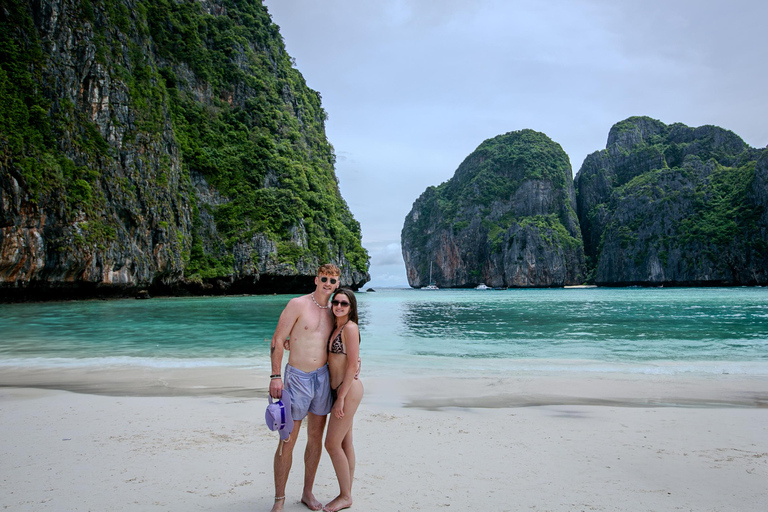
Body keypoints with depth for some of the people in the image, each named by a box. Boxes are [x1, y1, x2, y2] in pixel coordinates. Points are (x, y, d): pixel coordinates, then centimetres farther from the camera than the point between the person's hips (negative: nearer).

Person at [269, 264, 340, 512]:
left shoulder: (333, 312, 8)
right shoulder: (298, 305, -9)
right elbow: (278, 340, -10)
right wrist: (275, 376, -15)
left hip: (323, 377, 5)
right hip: (297, 377, -5)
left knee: (316, 437, 12)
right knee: (287, 440, -1)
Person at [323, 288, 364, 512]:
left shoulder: (350, 327, -15)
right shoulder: (336, 327, 11)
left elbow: (353, 364, -18)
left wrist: (341, 397, -18)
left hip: (349, 389, -9)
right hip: (338, 389, 9)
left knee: (332, 444, -3)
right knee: (345, 443, 13)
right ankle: (347, 494, 23)